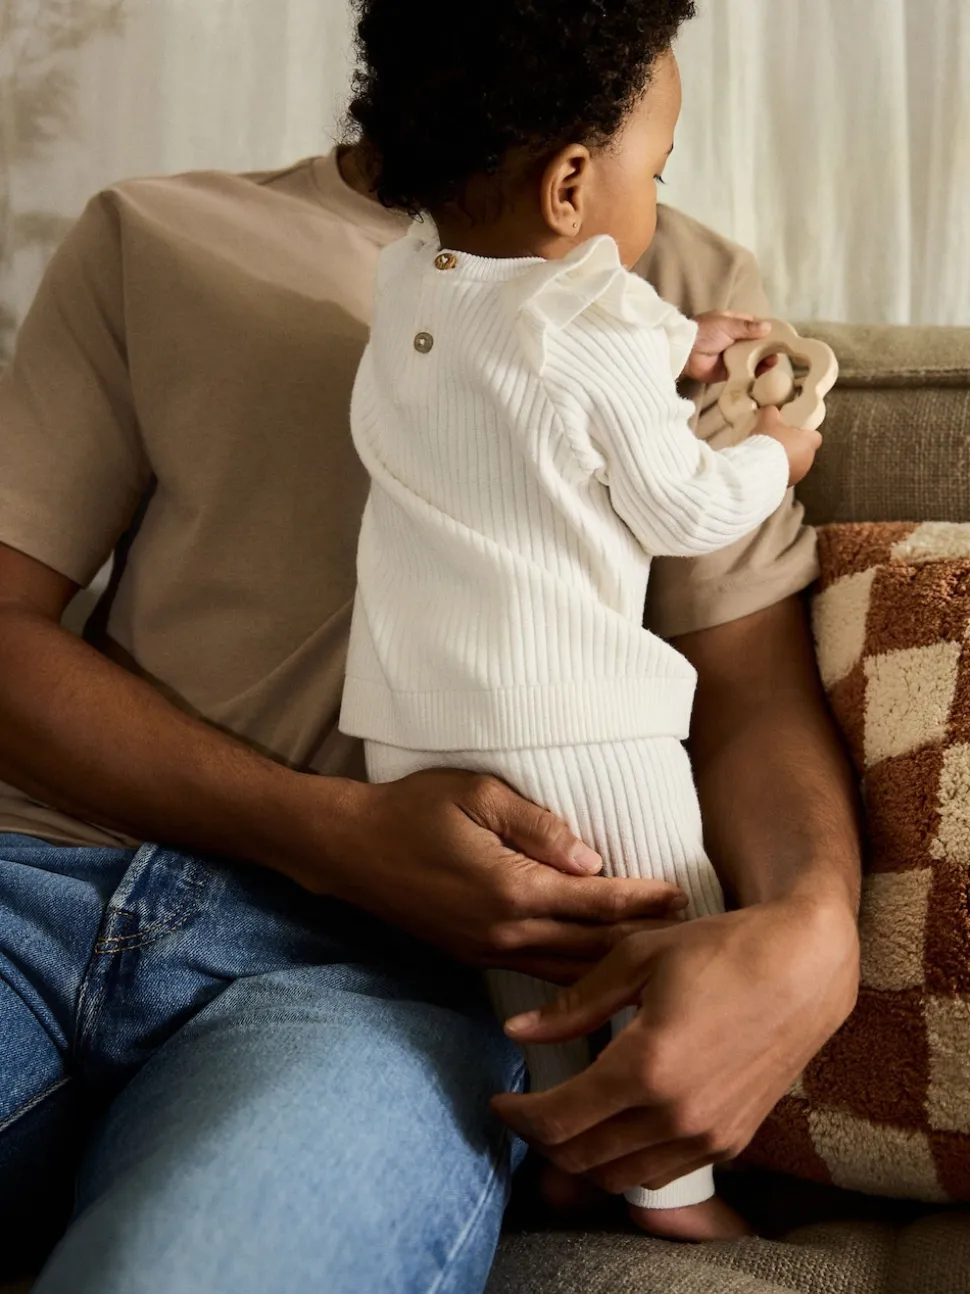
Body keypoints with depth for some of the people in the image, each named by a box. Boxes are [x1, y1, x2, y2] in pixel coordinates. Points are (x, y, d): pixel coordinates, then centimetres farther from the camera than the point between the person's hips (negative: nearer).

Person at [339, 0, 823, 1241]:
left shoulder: (405, 278, 4)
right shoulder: (604, 354, -17)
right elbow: (685, 510, -4)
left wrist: (681, 343, 29)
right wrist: (774, 455, 15)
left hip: (414, 721, 7)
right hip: (573, 723, -6)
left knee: (508, 958, 21)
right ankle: (671, 1180, 22)